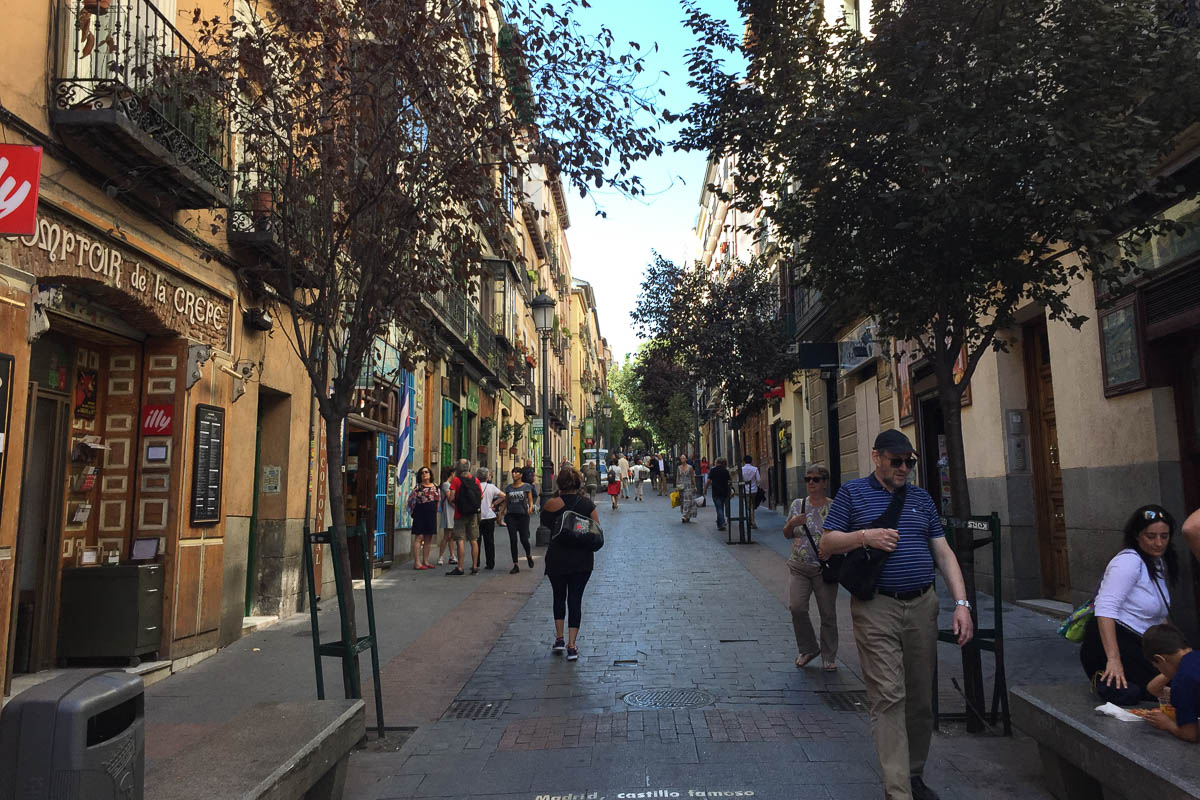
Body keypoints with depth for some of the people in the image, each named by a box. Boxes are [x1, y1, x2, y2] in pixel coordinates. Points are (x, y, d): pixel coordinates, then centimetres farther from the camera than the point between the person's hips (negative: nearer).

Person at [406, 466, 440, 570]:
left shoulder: (435, 486, 11)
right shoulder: (418, 487, -3)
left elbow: (439, 499, 20)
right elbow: (410, 500, -1)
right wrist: (413, 511, 1)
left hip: (432, 515, 5)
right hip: (420, 515, -5)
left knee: (428, 539, 8)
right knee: (419, 538, -8)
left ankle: (425, 561, 16)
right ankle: (417, 563, -8)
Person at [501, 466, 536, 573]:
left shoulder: (527, 486, 2)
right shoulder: (508, 487, 10)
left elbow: (530, 500, 2)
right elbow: (506, 502, 15)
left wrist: (530, 507, -17)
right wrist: (501, 511, 2)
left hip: (523, 515, -2)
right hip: (511, 515, 3)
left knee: (524, 539, -4)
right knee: (513, 540, -1)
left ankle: (529, 555, 30)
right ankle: (515, 565, 6)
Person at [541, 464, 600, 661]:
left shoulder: (552, 504, -10)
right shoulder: (588, 504, -3)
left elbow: (545, 523, 4)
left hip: (557, 558, -1)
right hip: (583, 559, 1)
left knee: (559, 597, 19)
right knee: (575, 599, 7)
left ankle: (559, 639, 21)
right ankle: (572, 646, 5)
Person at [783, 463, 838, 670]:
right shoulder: (798, 504, 8)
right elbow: (786, 535, 13)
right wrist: (792, 524, -7)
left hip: (824, 569, -2)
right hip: (799, 567, 2)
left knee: (828, 614, 4)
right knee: (796, 607, -12)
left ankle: (829, 657, 21)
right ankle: (807, 649, 10)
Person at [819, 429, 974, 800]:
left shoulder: (921, 498, 14)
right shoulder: (852, 493, 3)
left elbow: (944, 553, 13)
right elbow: (826, 546, 1)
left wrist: (961, 603, 3)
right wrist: (864, 536, -15)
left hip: (922, 606, 4)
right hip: (876, 609, -4)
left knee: (921, 697, 11)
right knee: (888, 698, -8)